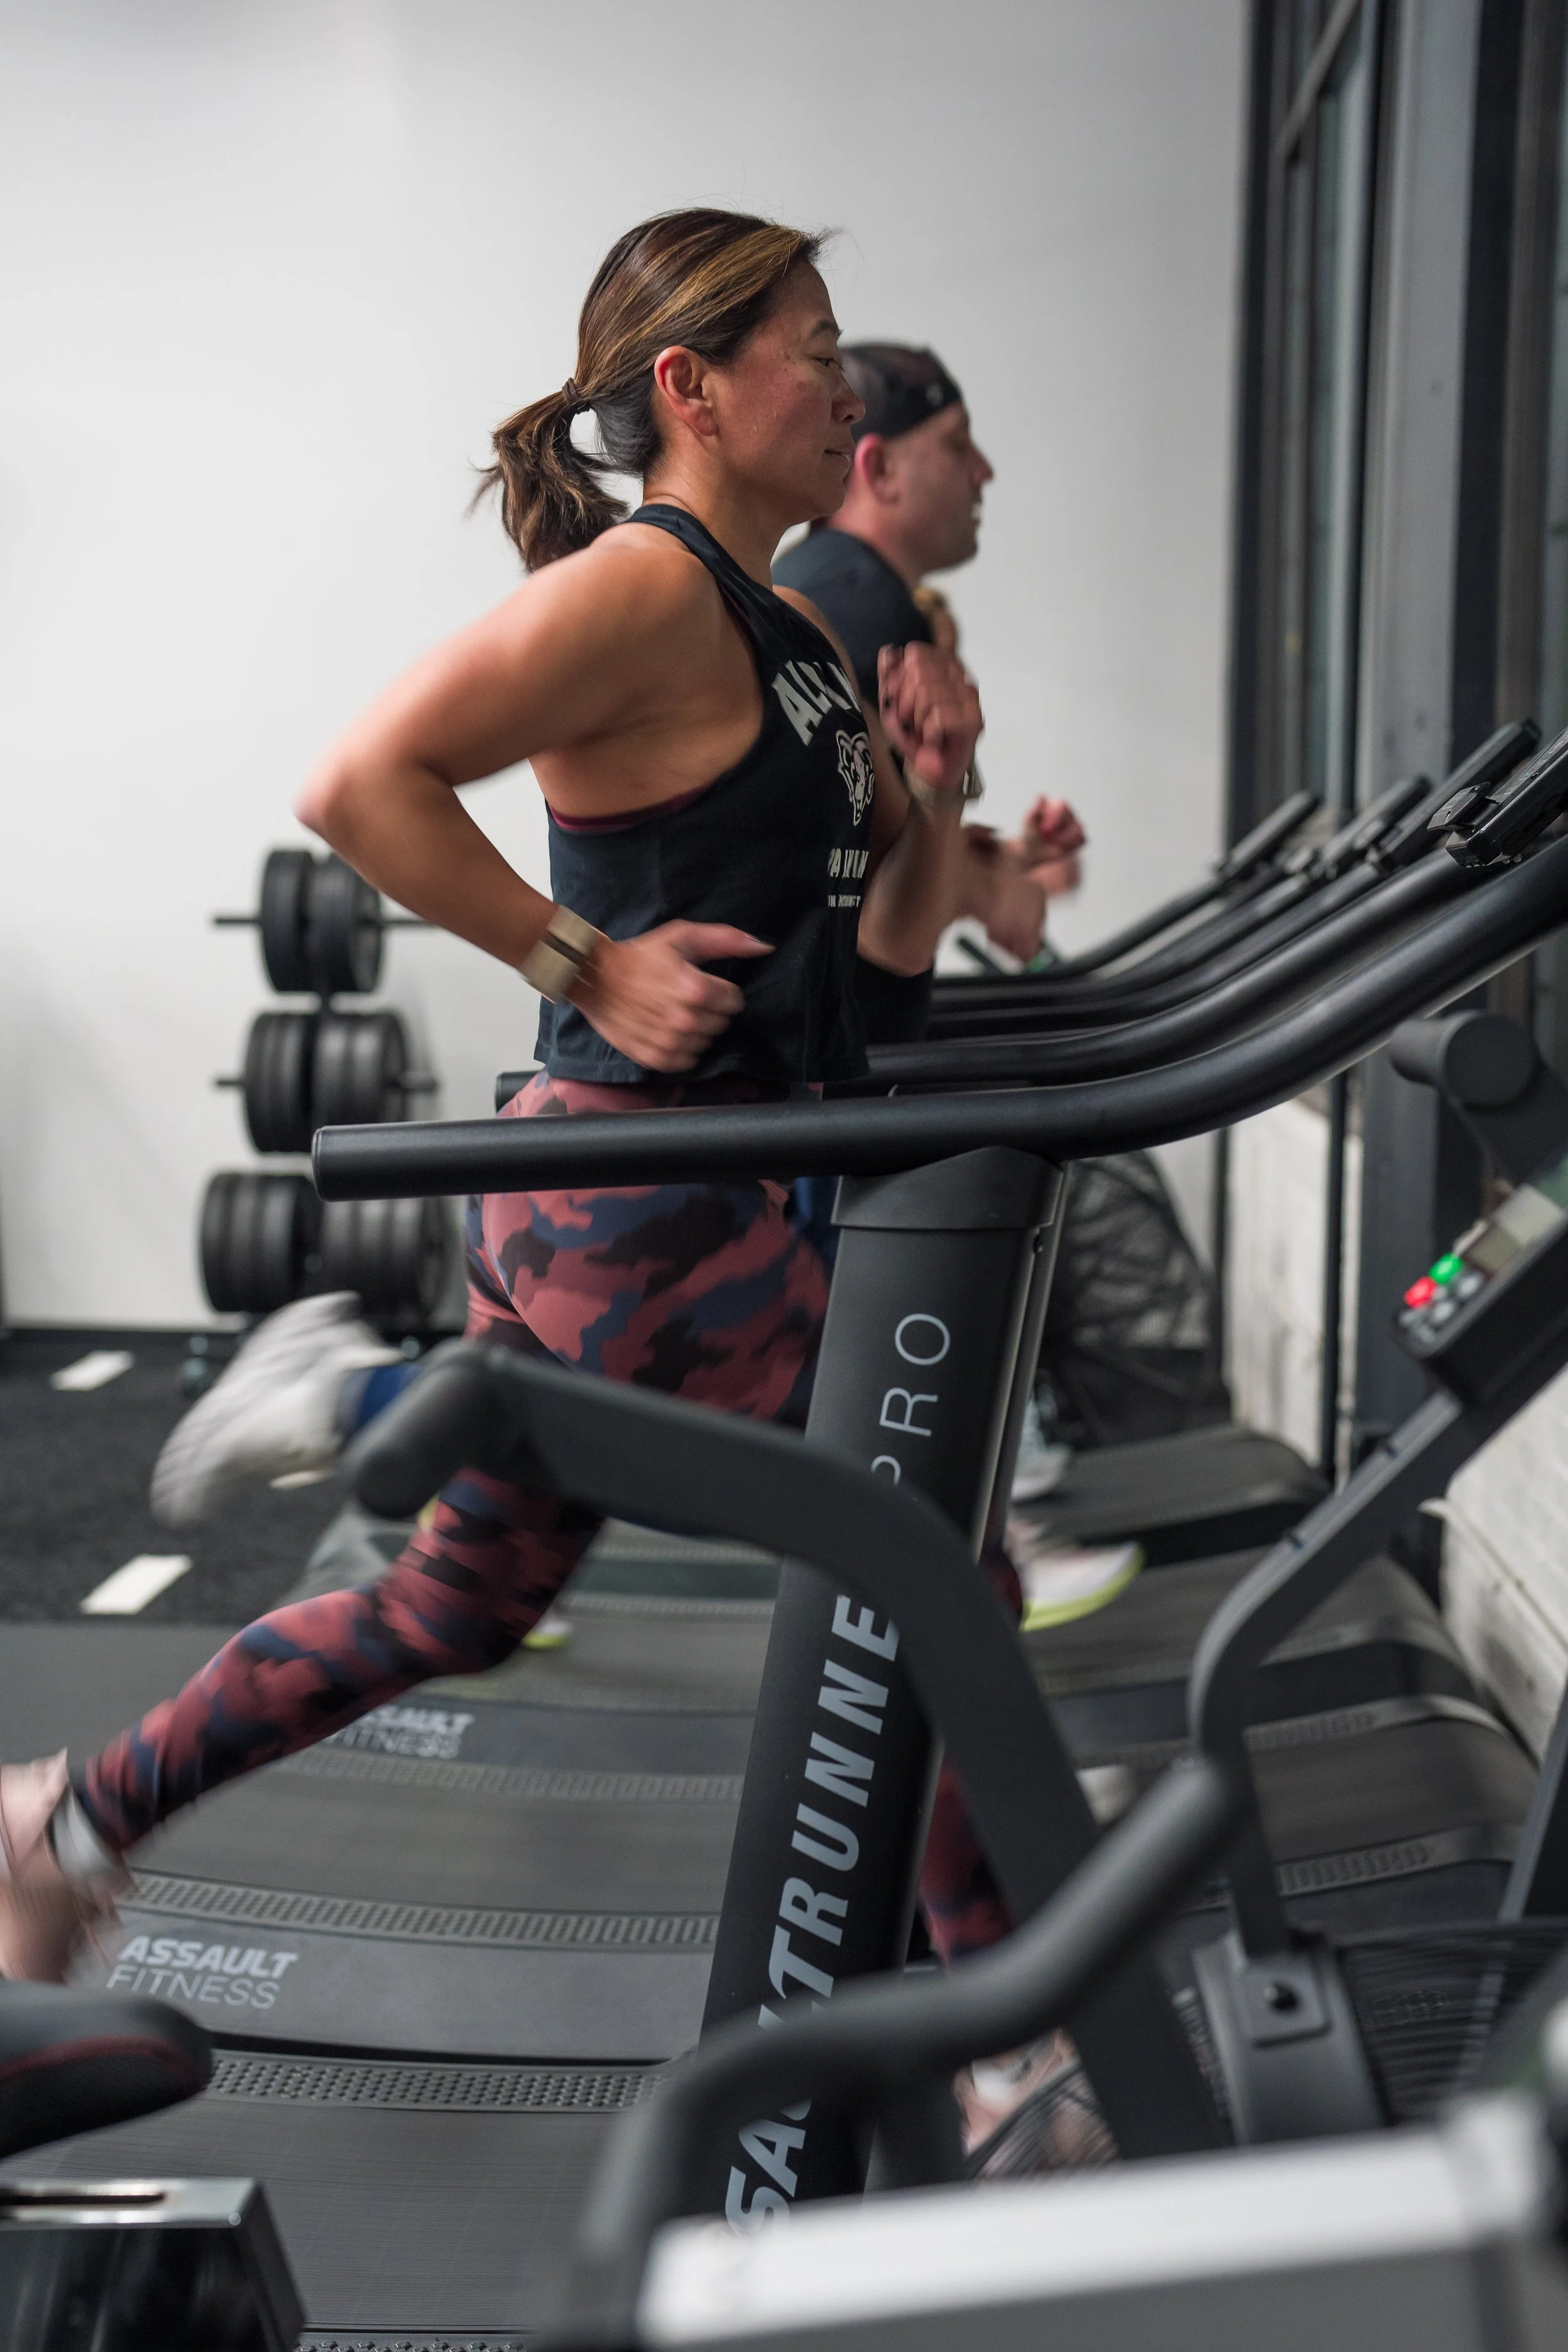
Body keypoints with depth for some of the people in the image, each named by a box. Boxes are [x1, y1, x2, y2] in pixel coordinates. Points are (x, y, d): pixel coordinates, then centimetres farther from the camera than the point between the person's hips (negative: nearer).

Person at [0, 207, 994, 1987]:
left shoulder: (792, 636, 15)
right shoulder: (645, 587, -13)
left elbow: (885, 942, 18)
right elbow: (358, 784, -22)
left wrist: (930, 793, 0)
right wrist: (588, 967, -19)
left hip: (599, 1198, 10)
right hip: (640, 1197, -10)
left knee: (457, 1606, 20)